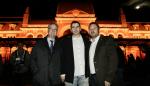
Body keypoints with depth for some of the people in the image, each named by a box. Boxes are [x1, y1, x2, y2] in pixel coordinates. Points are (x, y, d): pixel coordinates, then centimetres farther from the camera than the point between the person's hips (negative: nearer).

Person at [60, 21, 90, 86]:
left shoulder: (86, 40, 7)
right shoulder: (65, 40, 1)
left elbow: (88, 56, 8)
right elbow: (62, 57, 1)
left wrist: (88, 72, 4)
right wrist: (63, 73, -4)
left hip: (84, 75, 2)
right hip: (70, 74, -1)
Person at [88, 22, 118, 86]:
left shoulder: (107, 40, -6)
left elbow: (113, 60, -11)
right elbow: (90, 61, 12)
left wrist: (108, 78, -16)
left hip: (103, 78, -5)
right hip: (91, 78, 5)